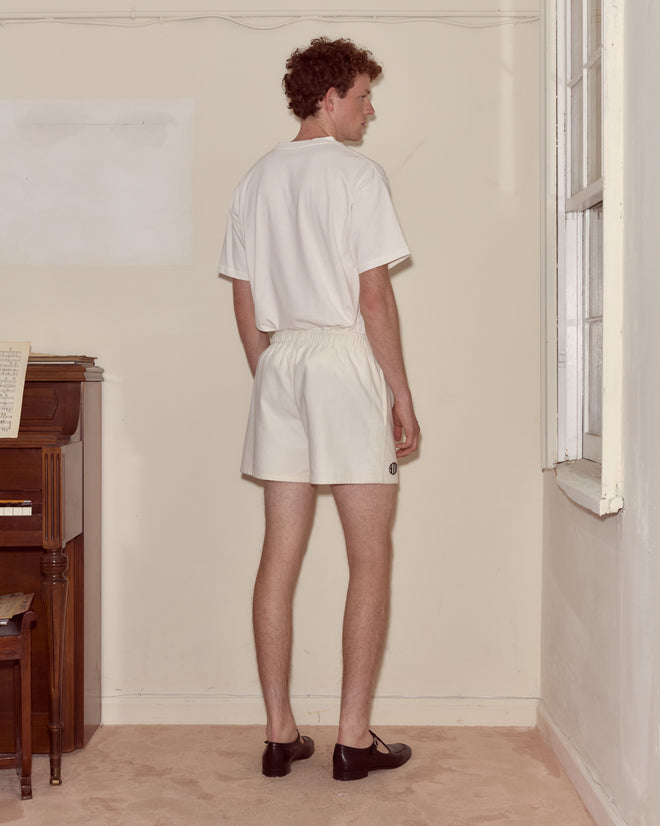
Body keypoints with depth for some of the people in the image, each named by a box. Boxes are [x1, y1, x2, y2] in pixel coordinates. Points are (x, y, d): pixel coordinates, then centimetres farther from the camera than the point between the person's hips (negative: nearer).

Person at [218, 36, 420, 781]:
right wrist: (401, 394, -6)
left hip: (279, 359, 6)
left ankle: (280, 732, 13)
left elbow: (245, 304, 12)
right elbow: (374, 295, -11)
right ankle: (354, 737, 4)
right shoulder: (357, 174, -7)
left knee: (281, 555, 7)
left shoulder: (256, 180, 12)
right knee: (370, 559, 2)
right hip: (346, 359, -6)